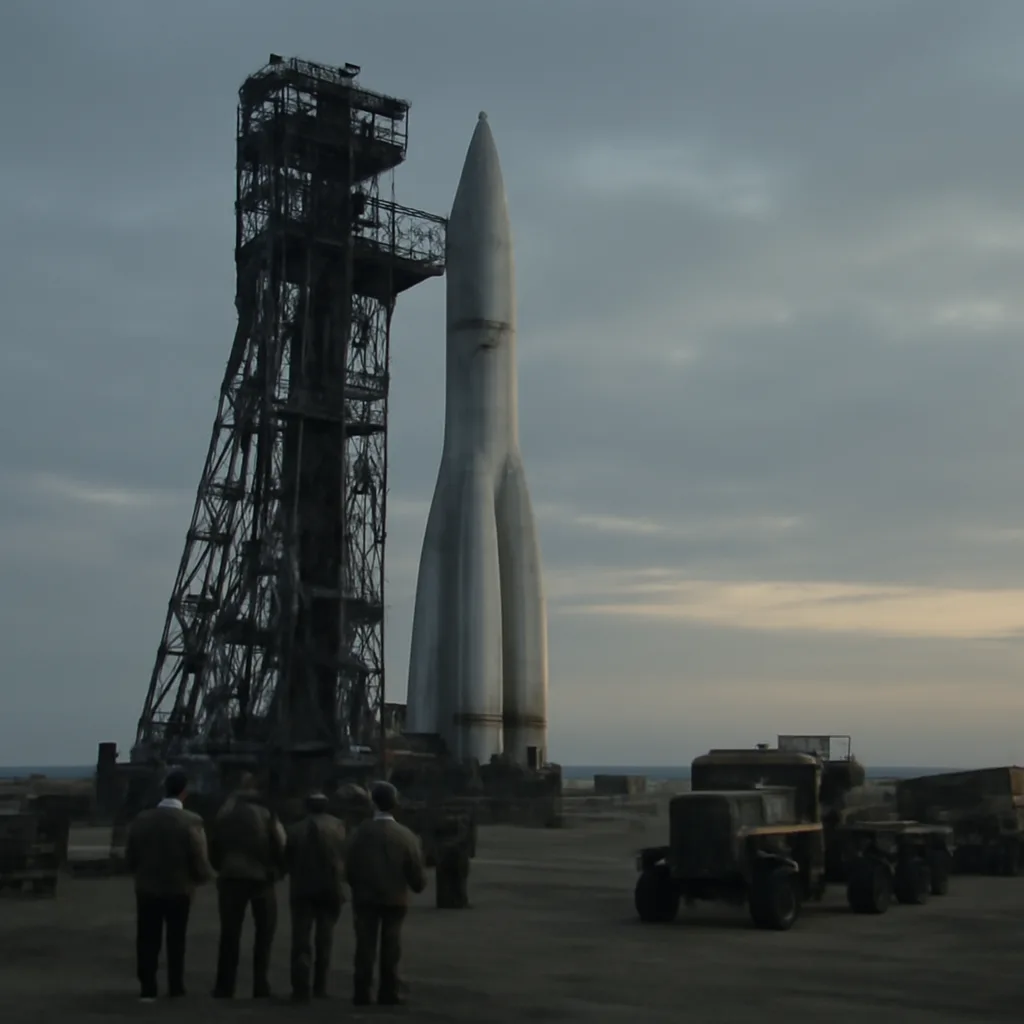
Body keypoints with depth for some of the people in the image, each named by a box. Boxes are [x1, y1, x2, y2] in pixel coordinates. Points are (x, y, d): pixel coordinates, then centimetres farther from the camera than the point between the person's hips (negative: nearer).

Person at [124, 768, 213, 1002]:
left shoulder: (141, 820, -6)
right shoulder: (192, 822, -17)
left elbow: (129, 860, 0)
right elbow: (200, 865, -17)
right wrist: (207, 875, 6)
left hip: (147, 889, 2)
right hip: (179, 891, -2)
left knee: (147, 941, 12)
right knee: (176, 941, 14)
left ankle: (148, 989, 13)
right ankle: (176, 988, 20)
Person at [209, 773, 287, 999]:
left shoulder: (225, 812, 9)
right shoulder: (266, 812, -4)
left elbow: (215, 847, 11)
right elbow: (281, 847, -8)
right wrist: (277, 871, 6)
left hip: (231, 878, 3)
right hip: (261, 878, -3)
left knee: (229, 935, 8)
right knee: (264, 934, 7)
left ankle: (224, 988, 4)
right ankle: (261, 988, 3)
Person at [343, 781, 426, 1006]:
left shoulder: (362, 831, -9)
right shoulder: (406, 835, -9)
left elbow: (349, 868, -4)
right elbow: (416, 874, -6)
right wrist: (419, 885, 17)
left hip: (365, 897, 0)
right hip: (395, 898, 0)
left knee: (365, 945, 6)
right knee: (390, 946, 7)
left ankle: (362, 992, 6)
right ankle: (389, 992, 7)